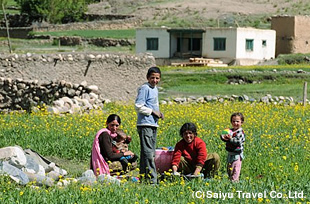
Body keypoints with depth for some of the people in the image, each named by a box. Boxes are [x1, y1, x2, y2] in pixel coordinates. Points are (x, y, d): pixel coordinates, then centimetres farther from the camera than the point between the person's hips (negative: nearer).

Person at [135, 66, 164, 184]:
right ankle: (152, 180, -16)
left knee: (151, 153, 11)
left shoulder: (155, 89, 18)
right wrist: (153, 112, -12)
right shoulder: (144, 88, -10)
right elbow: (138, 106, -15)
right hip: (145, 125, -10)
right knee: (148, 153, -12)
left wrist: (158, 114, 11)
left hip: (153, 124, 10)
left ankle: (143, 178, 16)